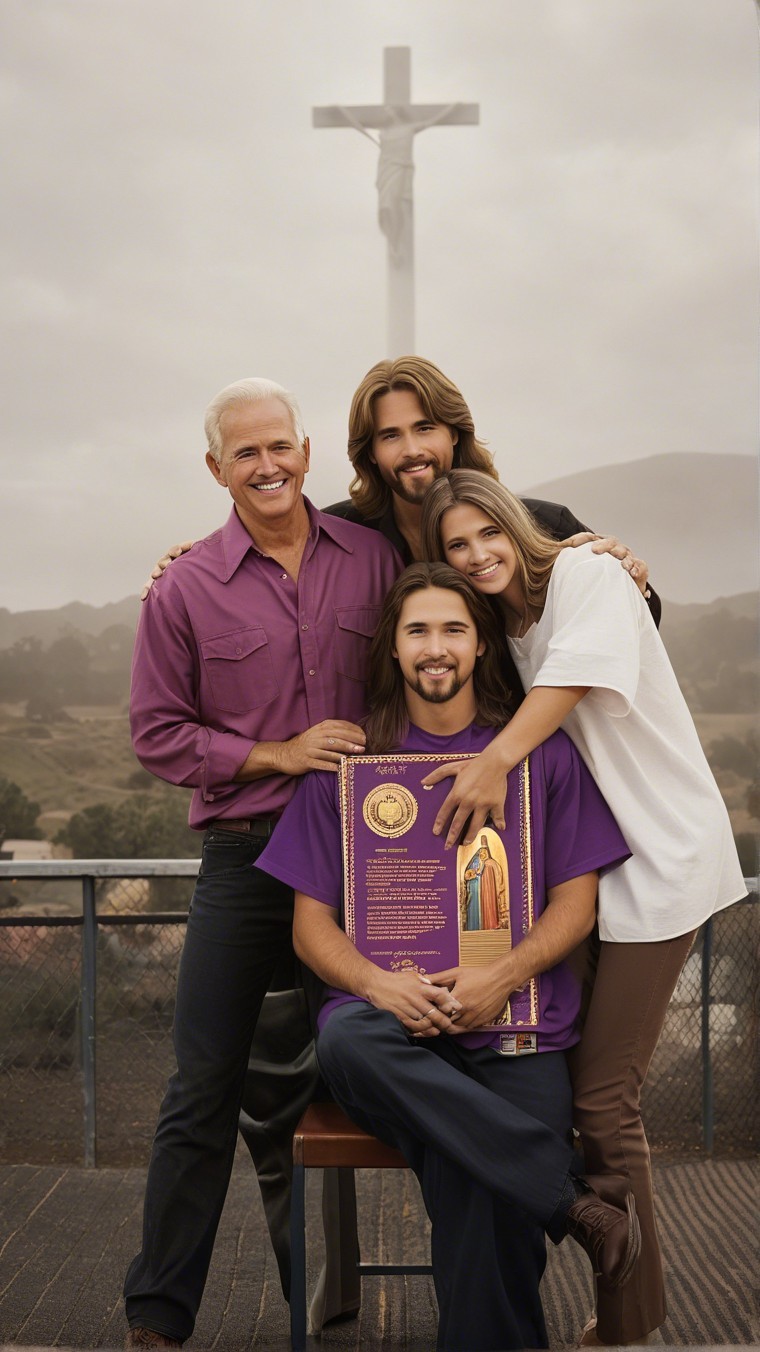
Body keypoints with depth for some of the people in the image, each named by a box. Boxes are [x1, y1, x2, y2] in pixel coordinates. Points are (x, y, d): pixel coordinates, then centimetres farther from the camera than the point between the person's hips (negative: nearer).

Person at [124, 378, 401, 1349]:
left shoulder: (374, 558, 4)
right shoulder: (185, 590, -1)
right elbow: (157, 734, 0)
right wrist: (277, 755, -10)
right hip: (244, 859, -2)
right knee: (205, 1087, 1)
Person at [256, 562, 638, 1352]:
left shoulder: (542, 753, 12)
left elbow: (575, 902, 9)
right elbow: (311, 924, 10)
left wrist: (500, 978, -10)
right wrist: (379, 984, -12)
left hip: (515, 1030, -1)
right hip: (394, 1024, 2)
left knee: (485, 1218, -30)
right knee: (344, 1040, -36)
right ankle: (574, 1200, -28)